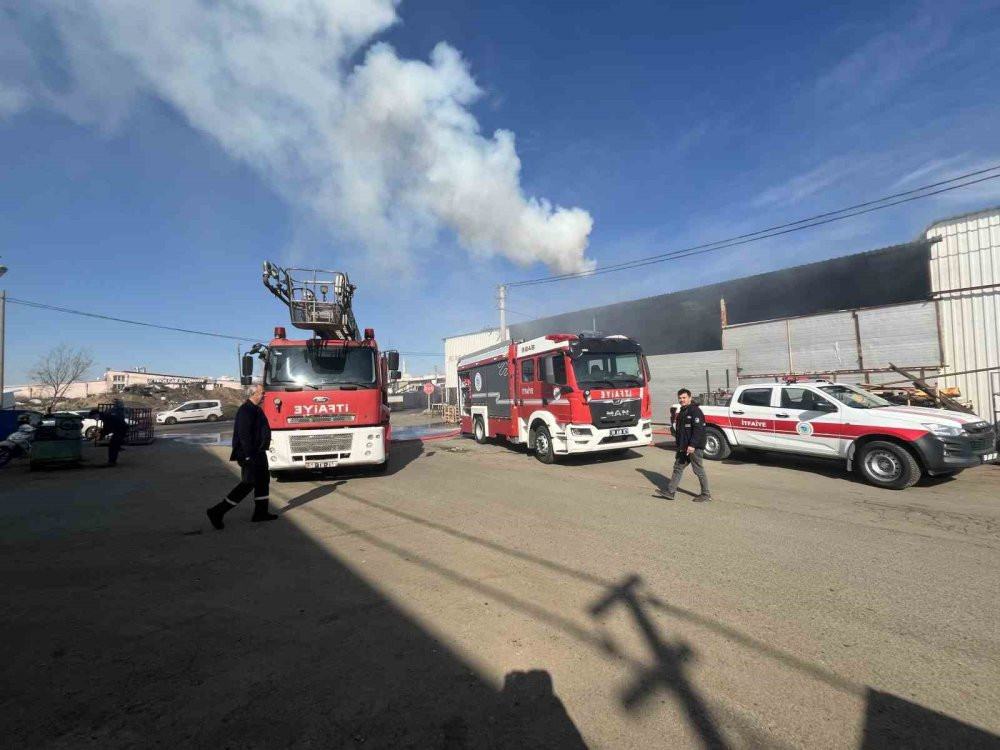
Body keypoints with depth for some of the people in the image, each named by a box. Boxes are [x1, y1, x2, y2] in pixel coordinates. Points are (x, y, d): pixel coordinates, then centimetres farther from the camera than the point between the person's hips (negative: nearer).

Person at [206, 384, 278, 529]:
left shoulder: (255, 409, 15)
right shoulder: (246, 410, -17)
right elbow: (244, 434, -23)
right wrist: (248, 456, -24)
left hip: (258, 452, 11)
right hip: (250, 454, -10)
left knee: (263, 480, 14)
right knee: (248, 484, -7)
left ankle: (260, 512, 22)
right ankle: (217, 512, 2)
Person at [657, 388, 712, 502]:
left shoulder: (695, 411, -14)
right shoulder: (682, 412, 16)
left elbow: (698, 429, -23)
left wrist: (692, 445, -28)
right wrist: (680, 445, 22)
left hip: (695, 448, -9)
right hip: (684, 448, 9)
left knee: (699, 471, 1)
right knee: (678, 468, 10)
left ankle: (706, 494, 15)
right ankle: (670, 491, 15)